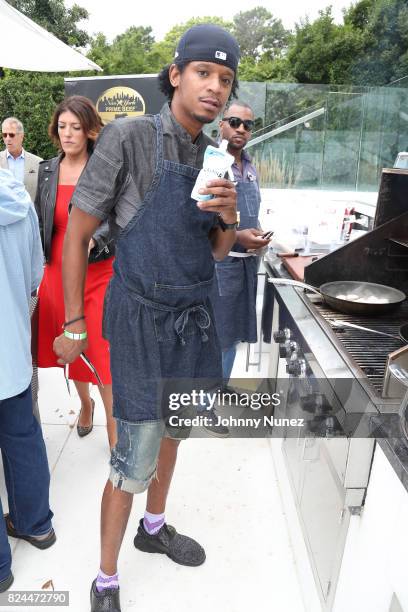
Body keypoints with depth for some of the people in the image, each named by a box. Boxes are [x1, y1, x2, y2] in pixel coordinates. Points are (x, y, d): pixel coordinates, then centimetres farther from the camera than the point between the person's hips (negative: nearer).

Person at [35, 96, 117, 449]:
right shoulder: (47, 171, 9)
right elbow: (40, 222, 14)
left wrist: (93, 240, -26)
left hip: (98, 273, -4)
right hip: (58, 272, 5)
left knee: (102, 349, -2)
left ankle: (113, 426, 14)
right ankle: (85, 404, 41)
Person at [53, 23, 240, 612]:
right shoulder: (128, 137, -13)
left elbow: (216, 252, 11)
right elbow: (76, 233, -9)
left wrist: (229, 217, -12)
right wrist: (73, 326, -7)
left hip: (194, 312, 7)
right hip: (142, 315, -6)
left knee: (172, 426, 21)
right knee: (136, 458, -1)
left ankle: (154, 527, 47)